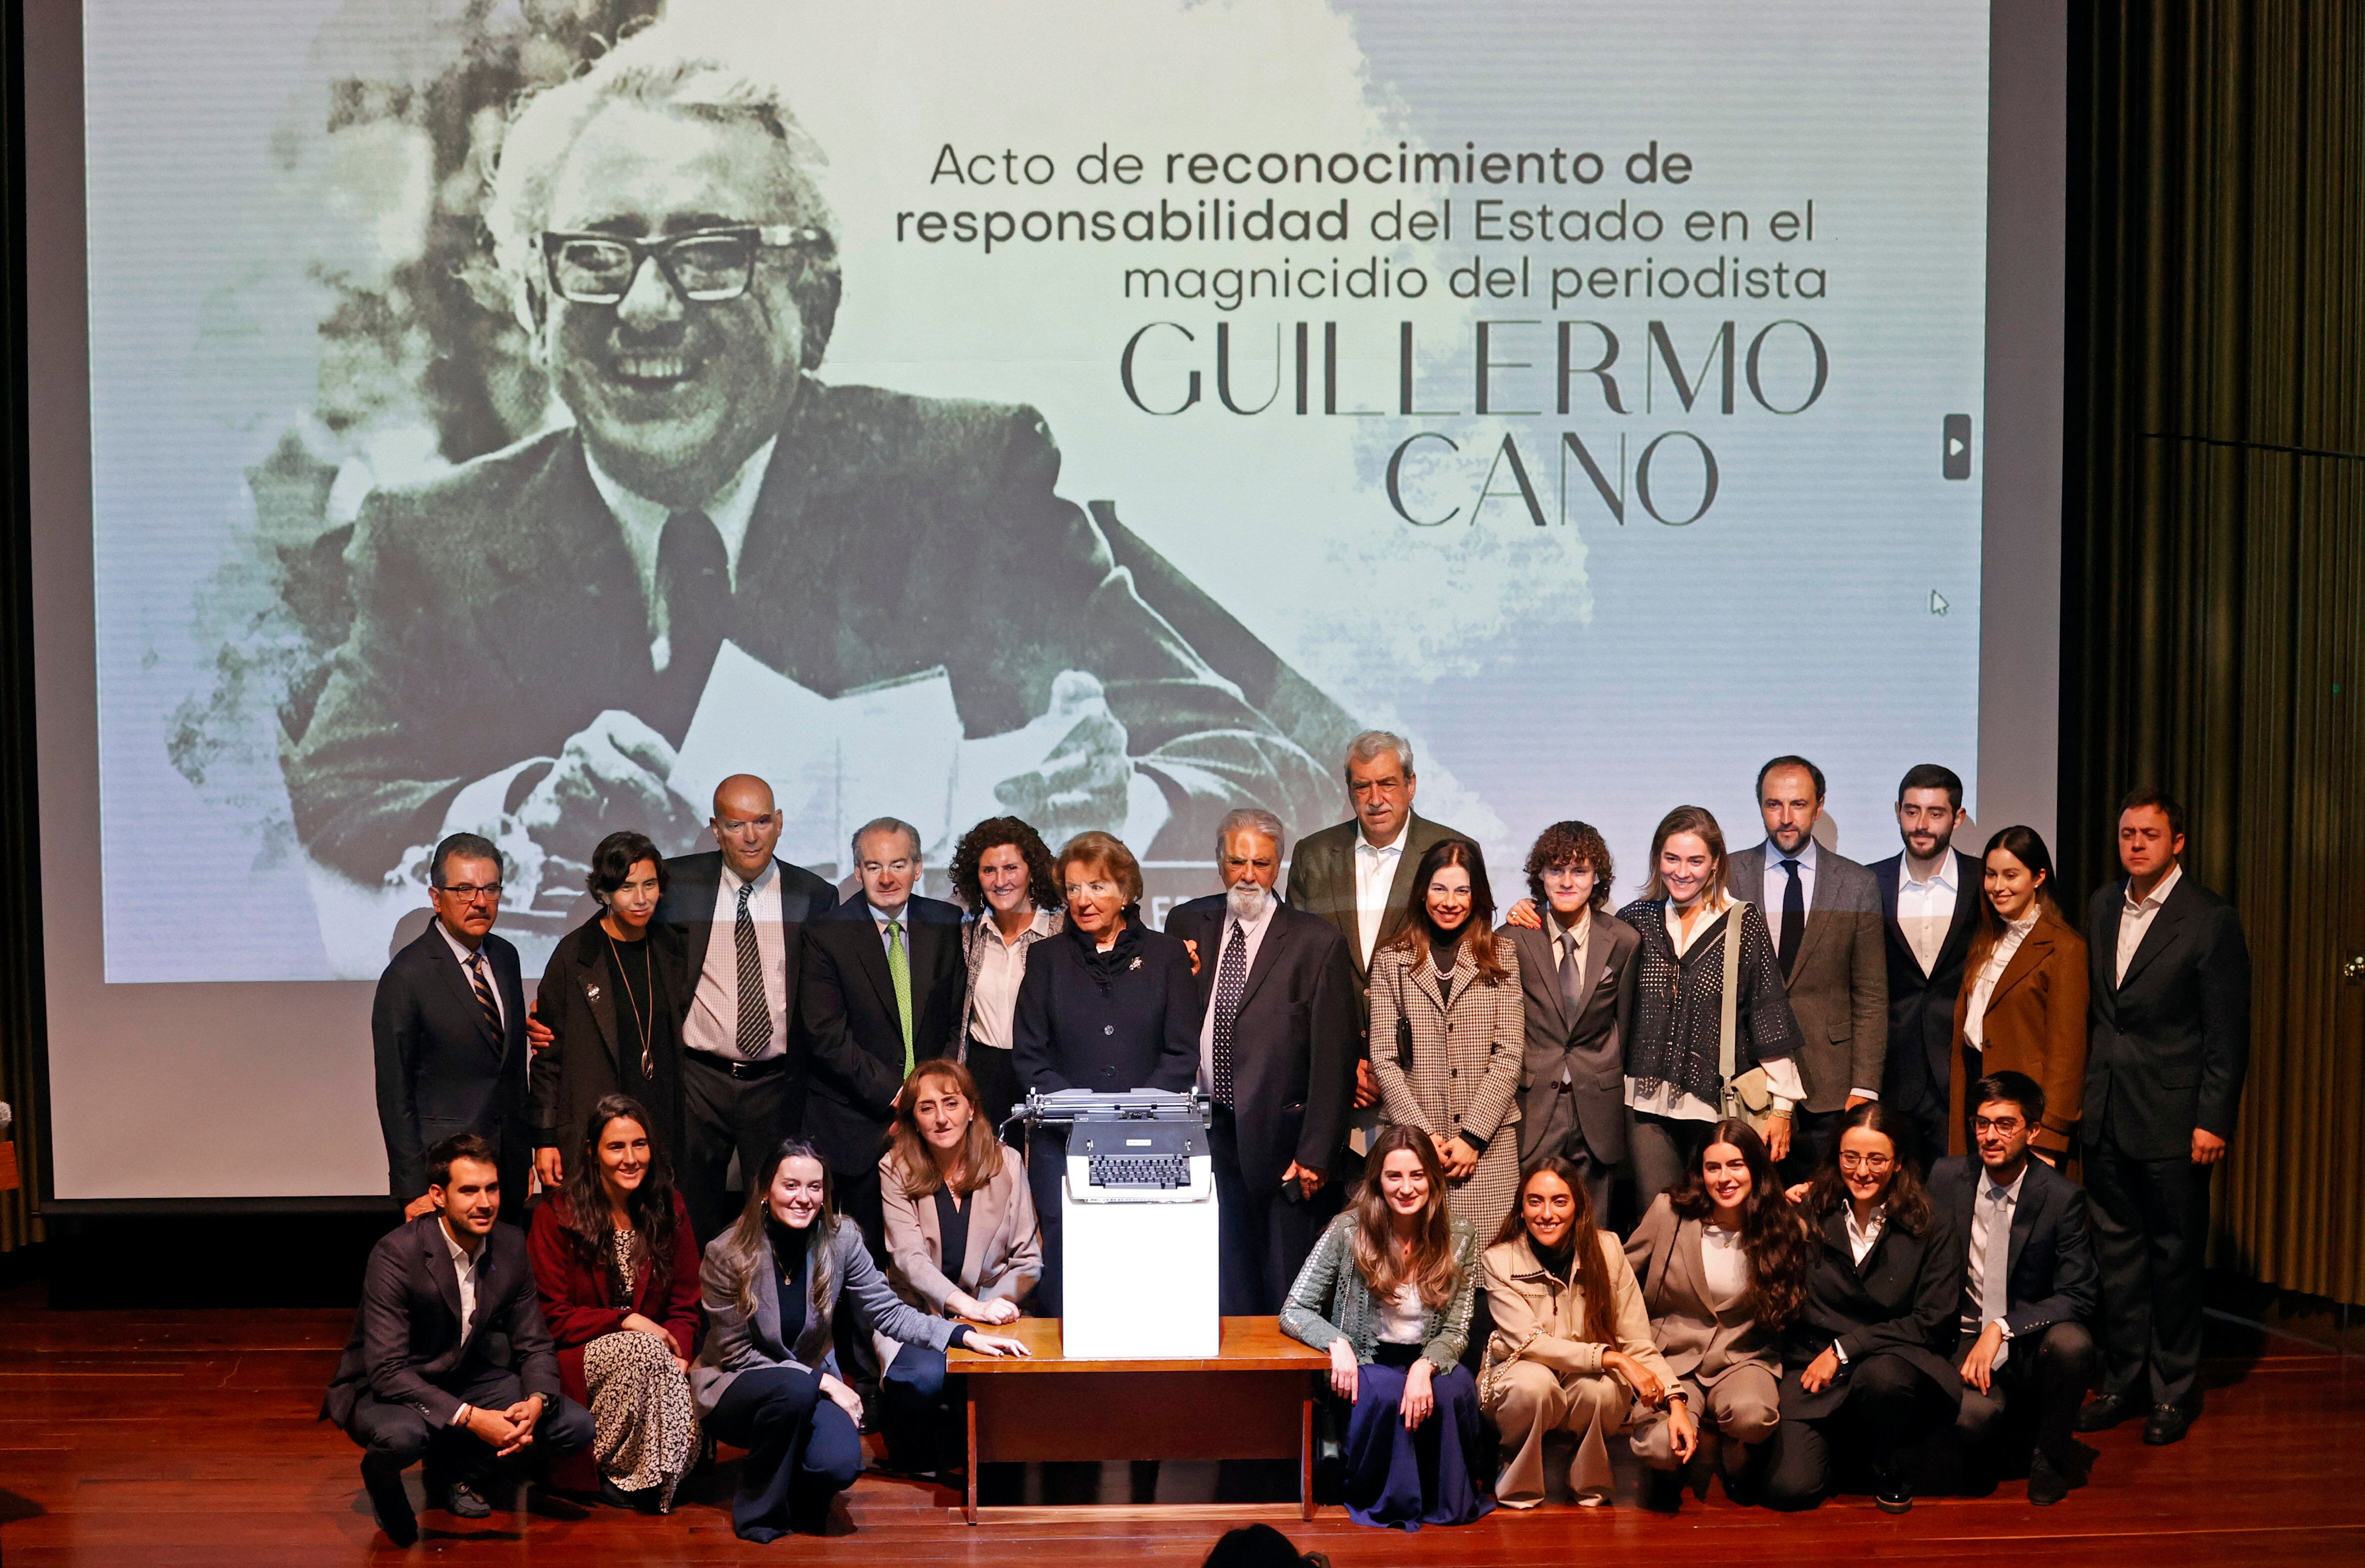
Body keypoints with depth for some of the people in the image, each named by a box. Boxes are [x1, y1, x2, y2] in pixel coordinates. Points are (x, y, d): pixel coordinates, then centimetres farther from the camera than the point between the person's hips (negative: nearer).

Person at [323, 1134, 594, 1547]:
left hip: (464, 1381, 6)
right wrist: (471, 1418, -35)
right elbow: (387, 1371, -28)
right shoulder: (396, 1254, -24)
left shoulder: (510, 1245, -7)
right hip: (383, 1390, -6)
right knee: (400, 1436, -40)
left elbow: (534, 1345, -1)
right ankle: (382, 1482, -1)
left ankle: (454, 1471, 10)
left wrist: (536, 1402, -23)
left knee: (577, 1426, -12)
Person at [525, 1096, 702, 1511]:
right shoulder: (556, 1215, -6)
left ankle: (654, 1478, -3)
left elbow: (685, 1304, 6)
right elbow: (552, 1317, -7)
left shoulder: (670, 1209, 5)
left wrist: (678, 1357, -14)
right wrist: (626, 1323, -18)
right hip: (577, 1358, -3)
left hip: (652, 1352, 3)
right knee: (644, 1351, -33)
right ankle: (612, 1472, -14)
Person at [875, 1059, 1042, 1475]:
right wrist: (968, 1306, -29)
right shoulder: (896, 1168, -2)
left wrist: (996, 1303, -18)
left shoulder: (1005, 1164, 2)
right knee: (925, 1377, -33)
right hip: (917, 1314, -1)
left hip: (988, 1312, 1)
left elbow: (1028, 1259, 2)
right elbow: (909, 1257, -13)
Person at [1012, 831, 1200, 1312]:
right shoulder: (1047, 958, 11)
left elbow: (1182, 1054, 3)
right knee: (1065, 1254, -6)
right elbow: (1029, 1055, 5)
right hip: (1062, 1146, 1)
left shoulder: (1165, 954, 9)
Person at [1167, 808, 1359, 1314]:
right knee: (1223, 1295, 8)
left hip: (1280, 1141, -3)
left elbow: (1332, 1059, -5)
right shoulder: (1187, 925, 8)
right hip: (1206, 1138, 3)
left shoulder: (1317, 942, -4)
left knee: (1286, 1300, 2)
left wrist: (1316, 1155, -9)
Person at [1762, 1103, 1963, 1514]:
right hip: (1815, 1366, 1)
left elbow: (1934, 1322, -5)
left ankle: (1888, 1467, -5)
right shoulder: (1810, 1216, 4)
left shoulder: (1932, 1230, 0)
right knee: (1789, 1488, -20)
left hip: (1894, 1361, -1)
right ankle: (1840, 1439, 16)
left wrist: (1845, 1348, -11)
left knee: (1882, 1375, -39)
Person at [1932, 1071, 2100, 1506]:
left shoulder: (2062, 1196, -8)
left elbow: (2076, 1298, -12)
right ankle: (2017, 1434, 8)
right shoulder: (1946, 1177, 0)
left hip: (2033, 1344, 0)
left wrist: (2002, 1328, -23)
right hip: (1966, 1339, 0)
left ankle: (2050, 1453, -5)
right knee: (1972, 1414, -32)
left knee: (2072, 1343, -36)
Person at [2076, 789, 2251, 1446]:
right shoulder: (2102, 907, 9)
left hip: (2172, 1119, -5)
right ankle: (2124, 1383, 23)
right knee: (2117, 1251, 12)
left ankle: (2174, 1391, 17)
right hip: (2105, 1114, 6)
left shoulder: (2211, 920, -9)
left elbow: (2228, 1033, -9)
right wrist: (2080, 1089, 8)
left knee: (2174, 1255, 5)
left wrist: (2213, 1121, -13)